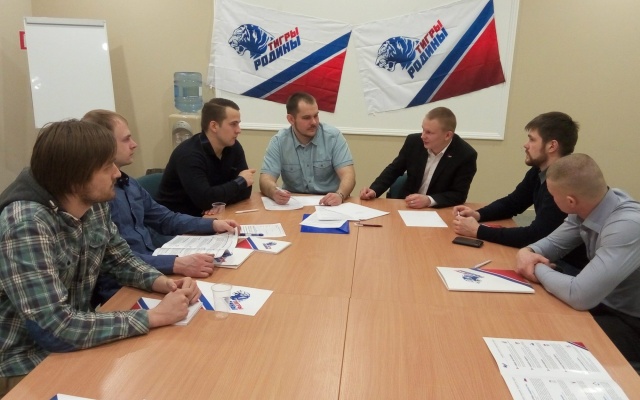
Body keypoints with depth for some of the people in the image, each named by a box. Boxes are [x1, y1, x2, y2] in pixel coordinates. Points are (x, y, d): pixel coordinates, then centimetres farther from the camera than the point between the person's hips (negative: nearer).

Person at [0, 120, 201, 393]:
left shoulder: (94, 204, -7)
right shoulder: (26, 223, -29)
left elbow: (121, 259, 7)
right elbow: (56, 328, -32)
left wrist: (166, 284, -12)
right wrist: (154, 316, -27)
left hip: (75, 342, 6)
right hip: (27, 362, -6)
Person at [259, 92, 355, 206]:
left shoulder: (333, 136, -7)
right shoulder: (279, 141, -4)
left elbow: (348, 175, -14)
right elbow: (266, 179, -11)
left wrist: (340, 195, -37)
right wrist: (274, 192, -35)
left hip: (330, 204, -2)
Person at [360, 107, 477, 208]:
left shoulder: (466, 155, -15)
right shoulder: (413, 141, -6)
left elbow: (459, 194, -14)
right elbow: (394, 170, 5)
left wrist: (428, 200, -30)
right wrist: (374, 190, -11)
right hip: (406, 206, 2)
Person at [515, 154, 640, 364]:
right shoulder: (587, 207, -8)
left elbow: (579, 295, -36)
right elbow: (554, 242, 7)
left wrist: (539, 269, -18)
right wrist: (527, 252, -15)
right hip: (603, 303, 7)